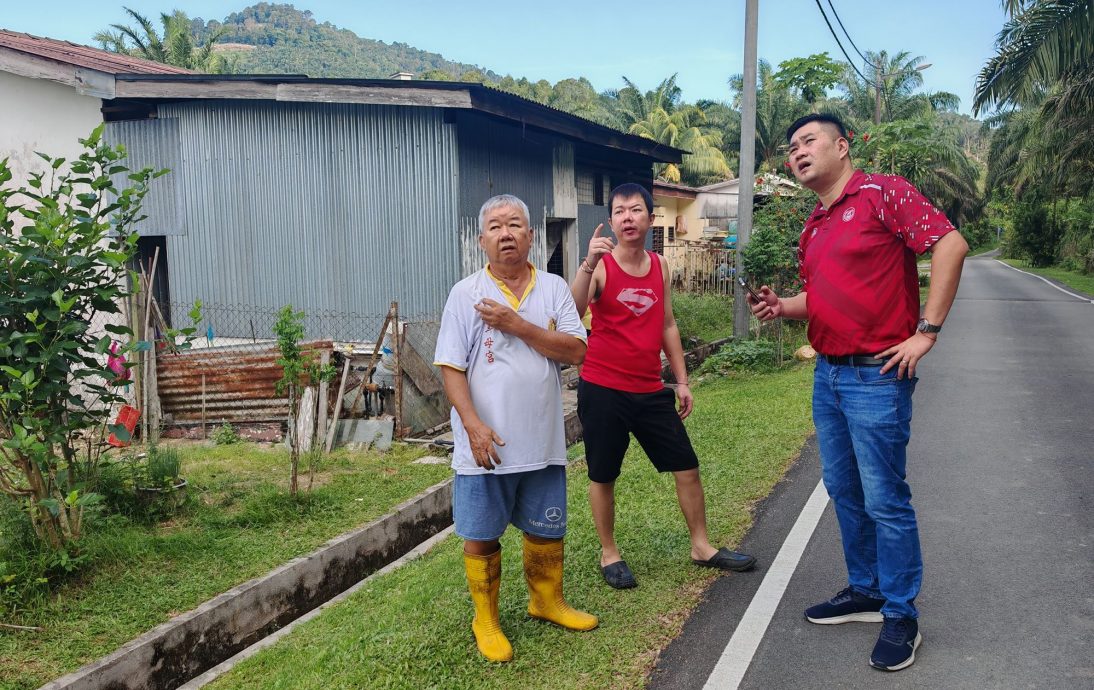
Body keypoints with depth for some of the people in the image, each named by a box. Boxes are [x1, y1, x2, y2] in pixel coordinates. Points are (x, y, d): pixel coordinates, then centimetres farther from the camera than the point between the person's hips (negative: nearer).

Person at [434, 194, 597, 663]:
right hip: (486, 444, -2)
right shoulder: (465, 294, -5)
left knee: (547, 529, 17)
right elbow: (451, 368, -8)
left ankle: (547, 601, 39)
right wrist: (473, 425, -18)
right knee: (481, 535, 8)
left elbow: (575, 350, -9)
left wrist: (517, 325, -17)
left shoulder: (554, 289, 2)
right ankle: (486, 621, 26)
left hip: (543, 441, 3)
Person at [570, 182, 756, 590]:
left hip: (650, 390, 5)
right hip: (603, 389, -5)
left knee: (687, 466, 10)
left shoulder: (660, 266, 7)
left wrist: (682, 381, 14)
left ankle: (701, 546, 27)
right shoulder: (601, 266, -9)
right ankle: (609, 554, 24)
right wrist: (589, 263, -35)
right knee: (603, 475, 6)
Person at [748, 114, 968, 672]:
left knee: (884, 499, -1)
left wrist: (926, 332, -19)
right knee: (843, 491, 16)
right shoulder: (813, 228, 15)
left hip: (876, 375, -8)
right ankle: (865, 590, 32)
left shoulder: (883, 192, -9)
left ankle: (901, 615, 14)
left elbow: (950, 244, -17)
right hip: (828, 374, 9)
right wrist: (782, 307, 3)